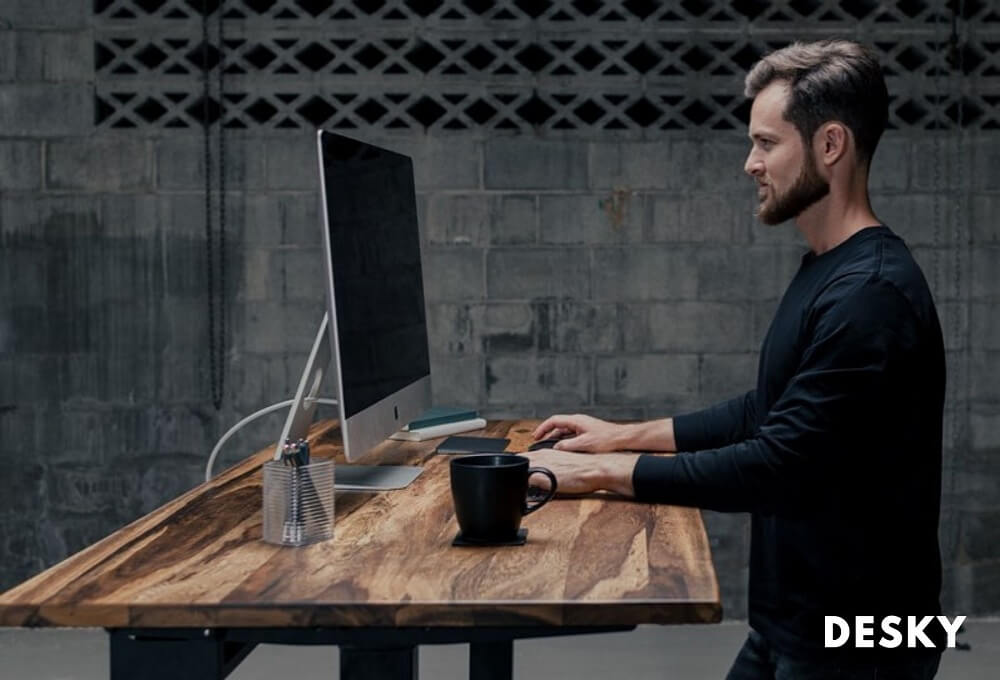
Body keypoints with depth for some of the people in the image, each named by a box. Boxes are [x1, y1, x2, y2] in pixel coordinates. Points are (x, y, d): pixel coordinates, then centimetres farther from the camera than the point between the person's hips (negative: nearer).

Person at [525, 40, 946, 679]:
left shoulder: (871, 294, -24)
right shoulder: (824, 270, 9)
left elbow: (778, 465, -26)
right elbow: (766, 412, 17)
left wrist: (603, 472, -19)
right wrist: (626, 436, 10)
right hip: (792, 618, 9)